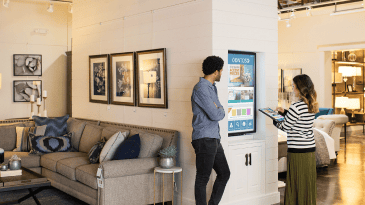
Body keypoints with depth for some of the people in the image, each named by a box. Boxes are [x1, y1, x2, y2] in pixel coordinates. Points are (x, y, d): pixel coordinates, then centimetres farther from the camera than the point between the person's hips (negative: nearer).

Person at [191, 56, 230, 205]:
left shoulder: (212, 87, 16)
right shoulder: (201, 89, -16)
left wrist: (217, 110, -5)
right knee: (203, 178, -1)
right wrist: (221, 111, 1)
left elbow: (220, 112, 18)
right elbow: (215, 115, -21)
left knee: (224, 173, 16)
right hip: (204, 139, -10)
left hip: (214, 139, 10)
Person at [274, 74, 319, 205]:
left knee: (296, 183, 2)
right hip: (311, 149, 8)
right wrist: (284, 112, 21)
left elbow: (286, 128, -10)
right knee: (309, 183, 15)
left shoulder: (296, 107, -18)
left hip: (297, 151, -8)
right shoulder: (311, 105, 6)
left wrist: (275, 122, 7)